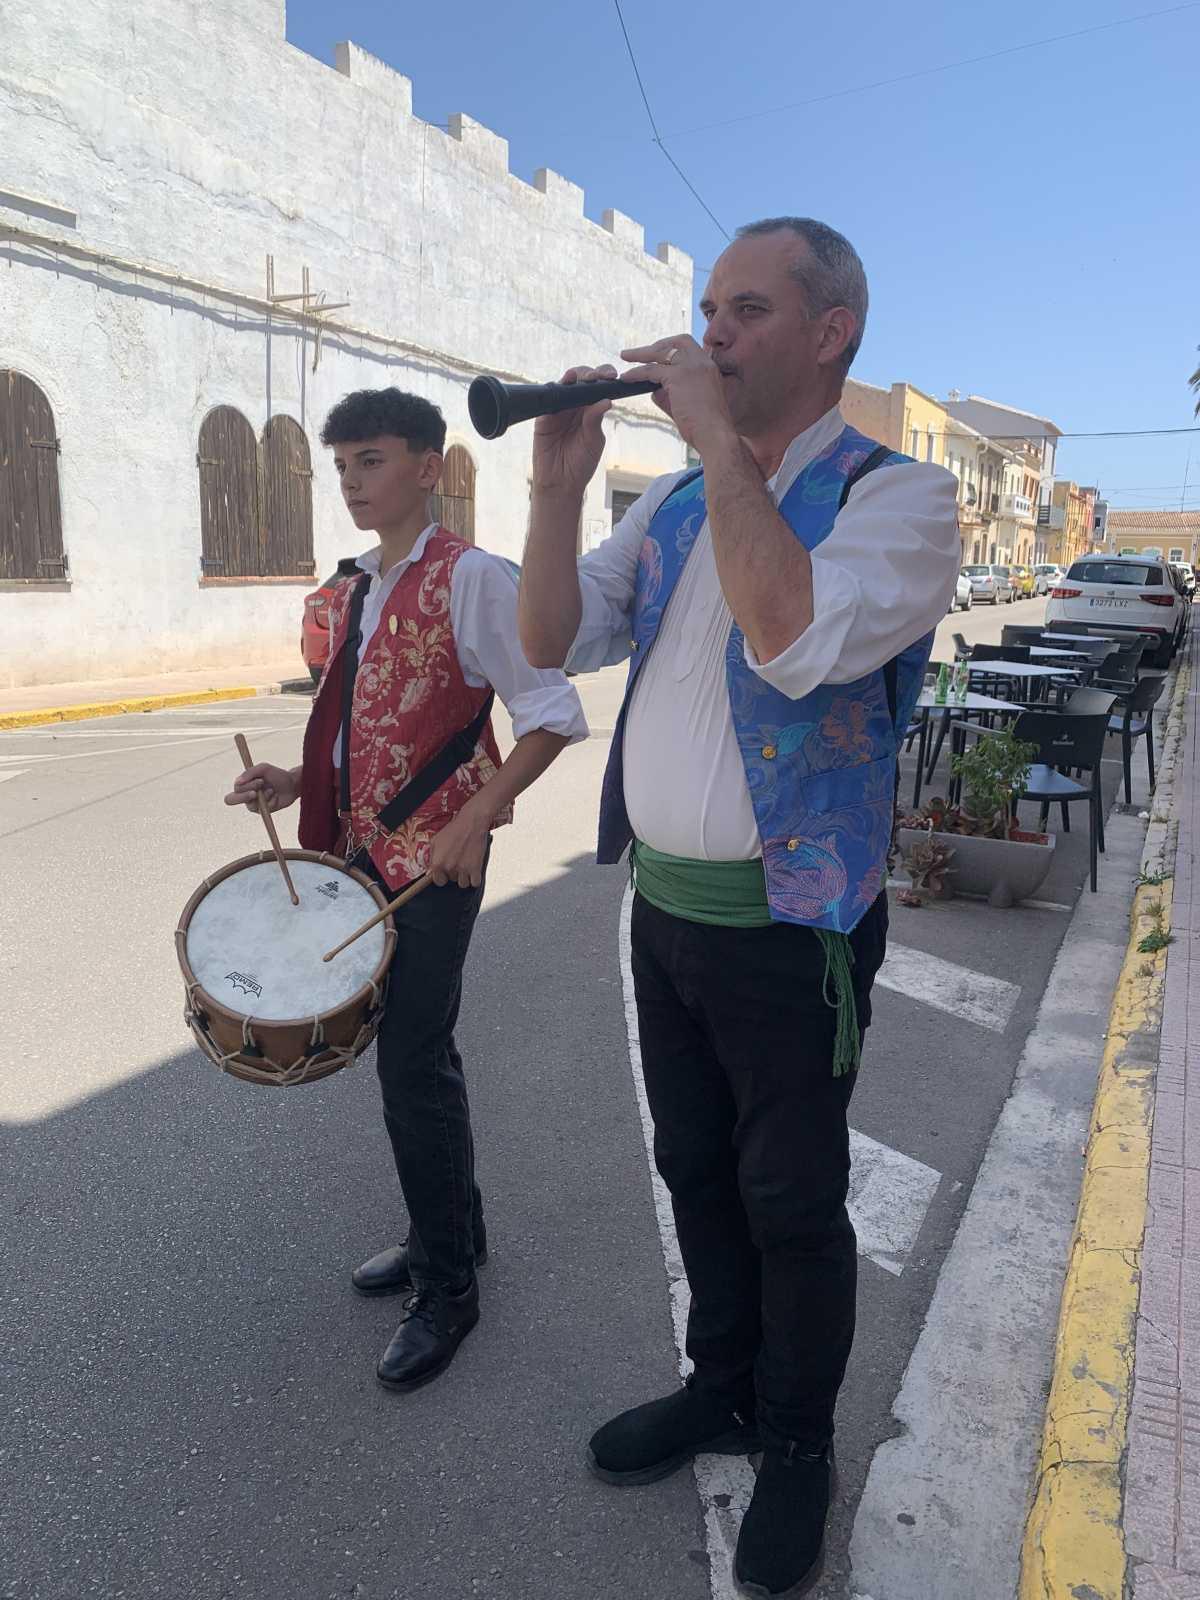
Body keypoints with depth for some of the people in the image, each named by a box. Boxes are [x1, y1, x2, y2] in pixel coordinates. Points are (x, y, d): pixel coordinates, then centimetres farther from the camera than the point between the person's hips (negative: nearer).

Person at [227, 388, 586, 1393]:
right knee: (408, 1049, 16)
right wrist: (299, 785, 6)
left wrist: (477, 817, -23)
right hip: (363, 848, 8)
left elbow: (552, 713, -13)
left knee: (414, 1063, -3)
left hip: (436, 857, -8)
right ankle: (452, 1230, 36)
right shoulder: (351, 591, 14)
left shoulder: (469, 578, -10)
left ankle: (448, 1287, 16)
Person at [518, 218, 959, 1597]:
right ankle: (722, 1387, 46)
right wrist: (558, 485, -10)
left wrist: (720, 443, -24)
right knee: (696, 1171, 21)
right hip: (662, 902, 6)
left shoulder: (897, 496, -12)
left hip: (790, 925, -6)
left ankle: (797, 1446, 37)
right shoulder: (672, 503, 8)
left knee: (793, 1203, 11)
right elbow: (551, 643, 3)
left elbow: (798, 639, -32)